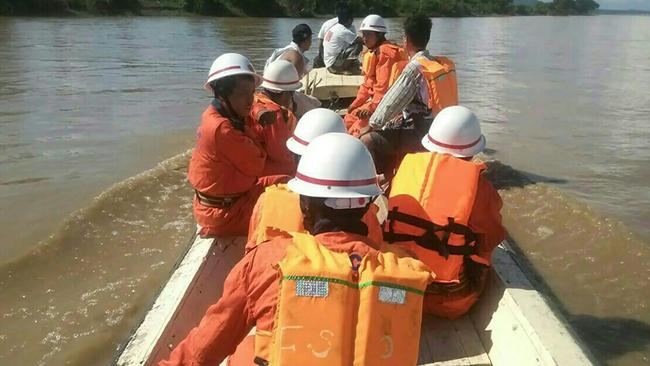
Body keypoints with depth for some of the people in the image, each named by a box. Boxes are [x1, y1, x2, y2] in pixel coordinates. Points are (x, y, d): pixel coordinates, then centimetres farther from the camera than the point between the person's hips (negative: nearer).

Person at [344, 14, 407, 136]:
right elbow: (367, 83, 19)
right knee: (349, 120, 16)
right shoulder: (373, 52, 15)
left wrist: (371, 107, -23)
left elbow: (383, 87, -24)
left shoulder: (385, 53, -18)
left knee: (357, 130, -19)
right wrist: (356, 103, 13)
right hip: (375, 100, 11)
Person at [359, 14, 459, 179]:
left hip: (422, 136, -9)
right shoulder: (445, 64, 5)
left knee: (368, 140, -6)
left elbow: (392, 101, -14)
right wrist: (404, 115, 19)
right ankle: (390, 178, 33)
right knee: (388, 128, 29)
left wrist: (372, 124, 0)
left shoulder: (415, 68, -19)